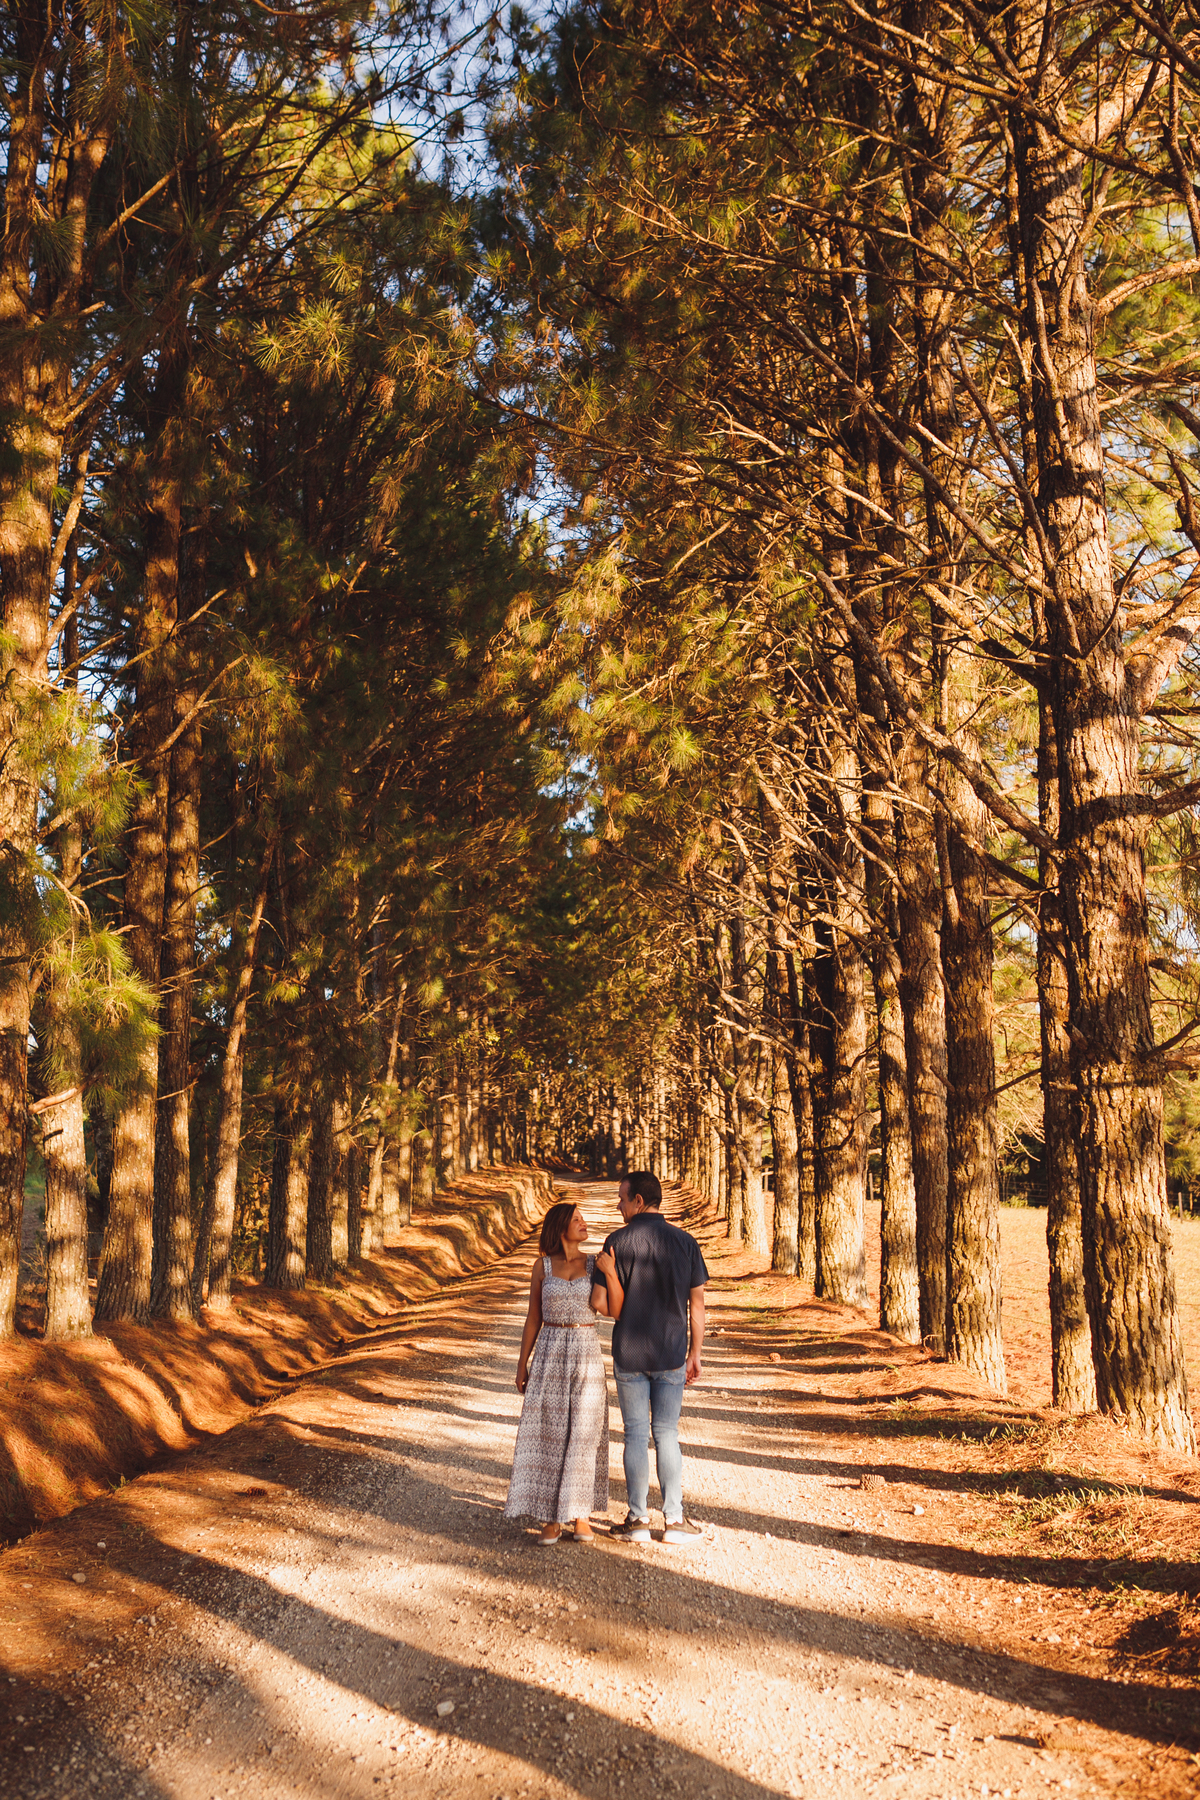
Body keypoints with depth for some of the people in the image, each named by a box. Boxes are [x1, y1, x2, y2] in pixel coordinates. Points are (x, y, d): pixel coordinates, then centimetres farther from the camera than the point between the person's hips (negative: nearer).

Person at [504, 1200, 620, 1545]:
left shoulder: (595, 1264, 2)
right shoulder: (542, 1266, 2)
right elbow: (533, 1318, 6)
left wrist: (611, 1273, -20)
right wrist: (522, 1364, 5)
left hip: (587, 1356, 0)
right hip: (550, 1356, 0)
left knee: (583, 1435, 2)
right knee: (548, 1435, -1)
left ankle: (580, 1513, 16)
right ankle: (552, 1518, 9)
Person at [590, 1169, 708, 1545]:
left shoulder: (618, 1242, -9)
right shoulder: (686, 1242, 0)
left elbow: (609, 1306, -12)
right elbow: (697, 1304, 3)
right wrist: (695, 1353, 10)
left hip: (629, 1354, -2)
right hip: (672, 1354, 2)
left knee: (636, 1434, 7)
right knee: (667, 1433, 10)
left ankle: (638, 1520, 11)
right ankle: (674, 1520, 12)